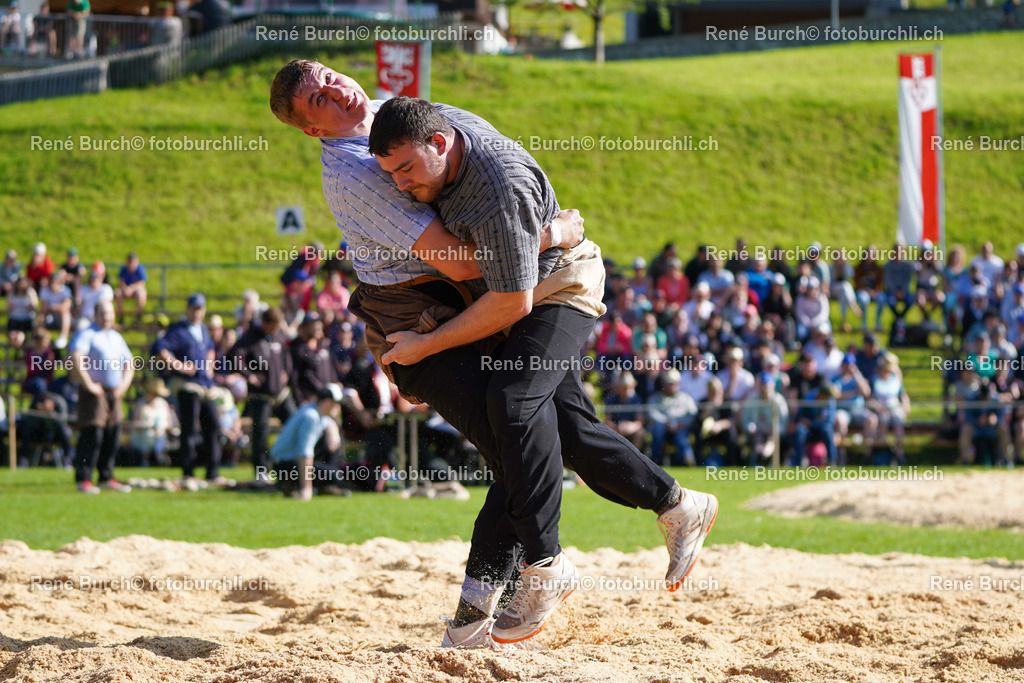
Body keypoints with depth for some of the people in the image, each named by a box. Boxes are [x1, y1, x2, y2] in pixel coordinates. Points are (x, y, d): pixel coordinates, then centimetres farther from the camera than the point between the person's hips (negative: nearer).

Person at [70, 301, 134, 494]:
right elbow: (76, 359, -19)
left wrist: (123, 386, 10)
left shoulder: (117, 337, 20)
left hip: (115, 393, 7)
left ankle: (106, 478, 16)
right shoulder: (86, 335, -4)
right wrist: (89, 385, -19)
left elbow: (129, 365, 26)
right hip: (95, 392, -7)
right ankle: (83, 480, -9)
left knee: (112, 437, 8)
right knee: (92, 436, -11)